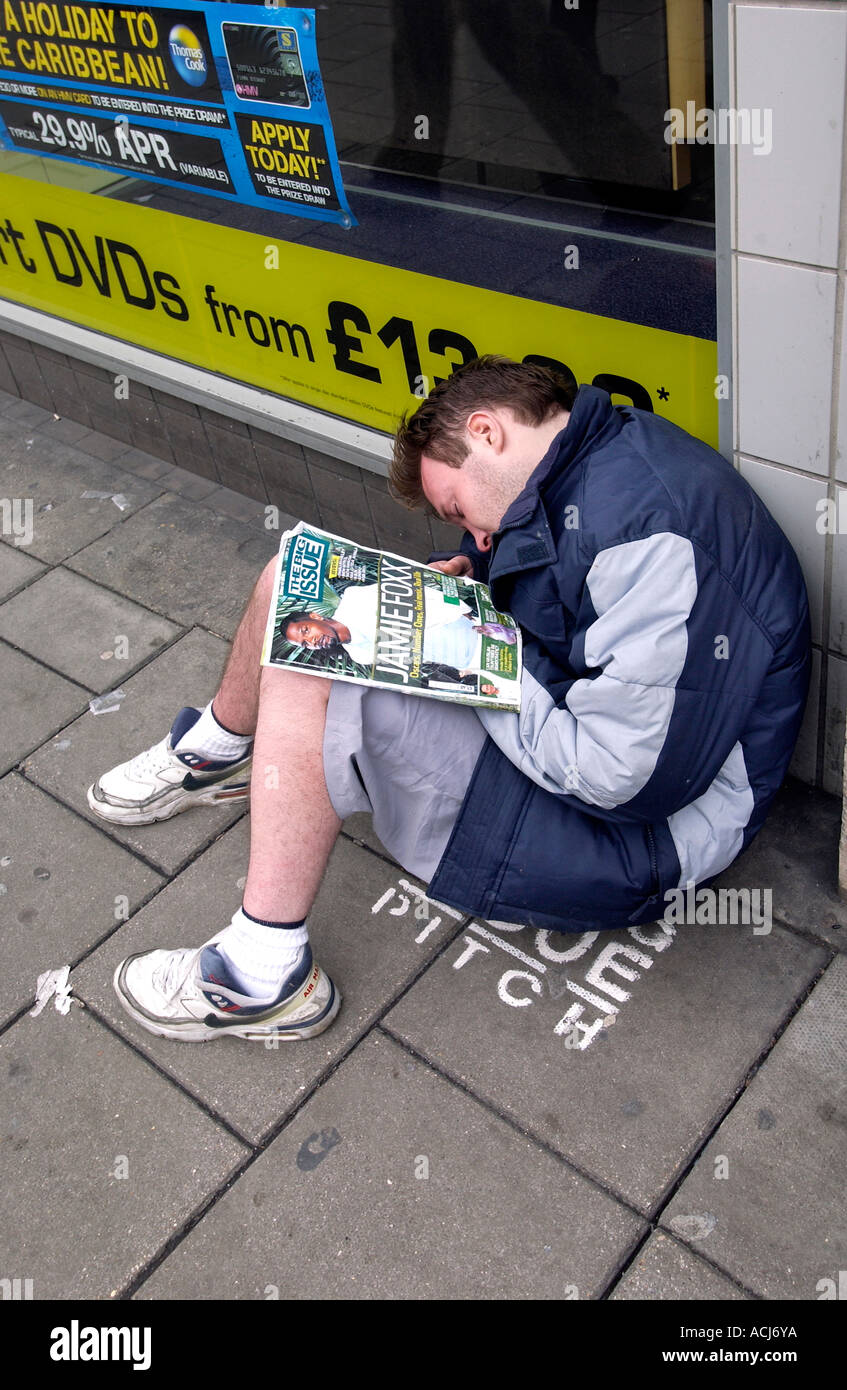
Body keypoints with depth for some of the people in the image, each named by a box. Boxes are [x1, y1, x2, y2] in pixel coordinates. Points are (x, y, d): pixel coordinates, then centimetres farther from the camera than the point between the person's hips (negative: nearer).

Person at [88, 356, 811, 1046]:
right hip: (553, 722, 10)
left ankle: (266, 975, -8)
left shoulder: (649, 528, -29)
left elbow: (623, 778, -30)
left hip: (636, 833, -10)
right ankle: (215, 756, 33)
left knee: (303, 680, -23)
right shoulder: (601, 458, 3)